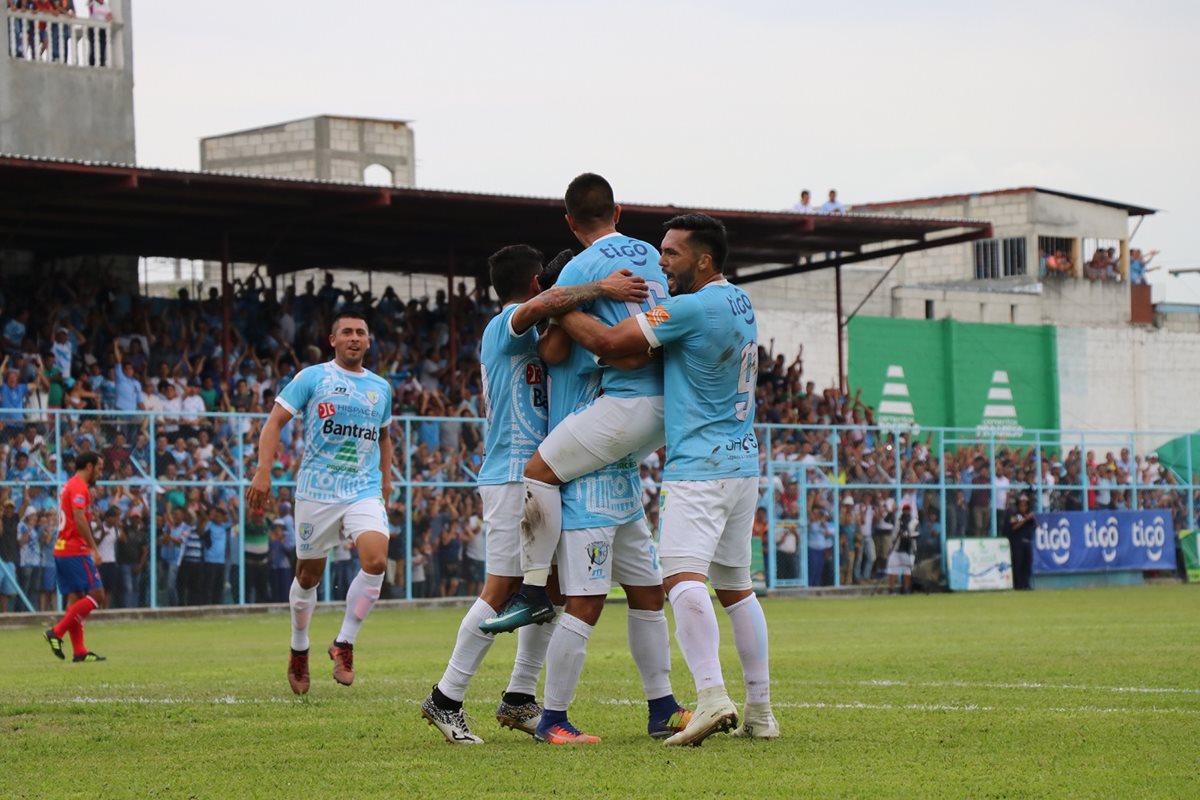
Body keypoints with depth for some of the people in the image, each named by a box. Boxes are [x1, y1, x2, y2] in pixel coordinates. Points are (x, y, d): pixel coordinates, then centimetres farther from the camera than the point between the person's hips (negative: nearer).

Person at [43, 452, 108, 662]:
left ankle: (79, 651, 5)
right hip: (75, 550, -10)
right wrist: (94, 548, -22)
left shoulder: (71, 486, 19)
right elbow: (79, 519, -22)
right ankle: (57, 632, -11)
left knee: (75, 598, 7)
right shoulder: (79, 487, -11)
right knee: (96, 595, -8)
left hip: (63, 550, 10)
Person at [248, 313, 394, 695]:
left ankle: (344, 643, -6)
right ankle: (299, 651, 29)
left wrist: (386, 476, 17)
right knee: (309, 575, 6)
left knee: (376, 560, -21)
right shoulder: (312, 377, -1)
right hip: (317, 491, -2)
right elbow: (275, 421, -3)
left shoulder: (381, 387, 13)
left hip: (365, 491, 3)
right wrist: (263, 471, -14)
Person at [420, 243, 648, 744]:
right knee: (502, 589, -12)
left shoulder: (503, 334, 23)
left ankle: (519, 699, 12)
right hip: (515, 475, -10)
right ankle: (446, 700, -8)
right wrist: (602, 287, -31)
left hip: (536, 475, 10)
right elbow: (542, 305, -33)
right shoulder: (507, 323, -8)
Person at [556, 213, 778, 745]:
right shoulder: (739, 302, 14)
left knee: (682, 576, -20)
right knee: (736, 586, 15)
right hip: (743, 463, 10)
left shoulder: (693, 308, -15)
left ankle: (711, 697, -34)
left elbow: (609, 343, -15)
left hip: (699, 468, -10)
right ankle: (759, 711, 17)